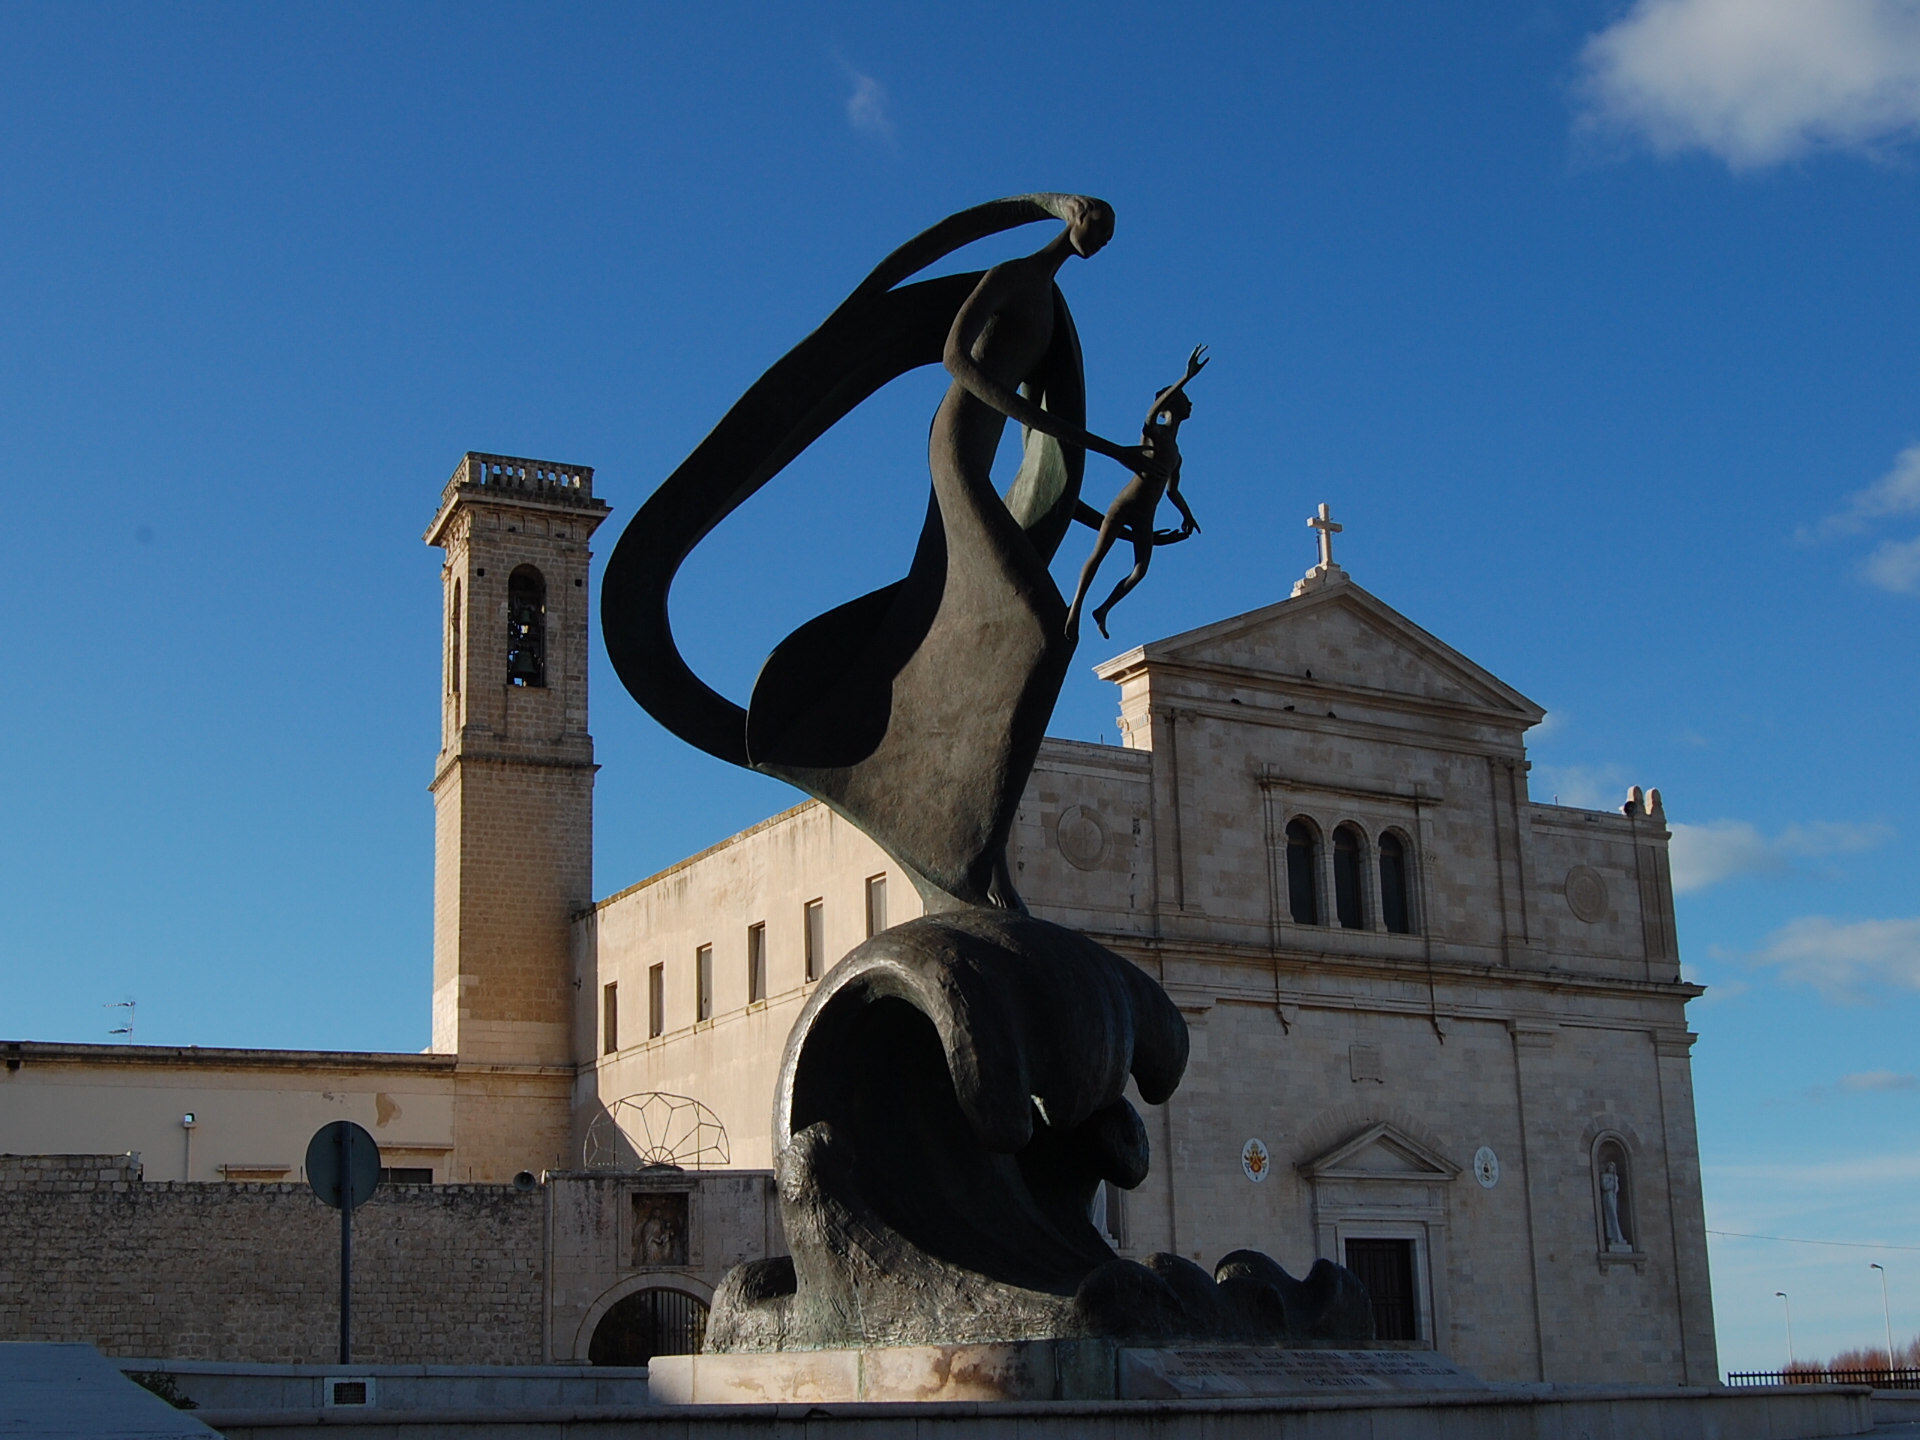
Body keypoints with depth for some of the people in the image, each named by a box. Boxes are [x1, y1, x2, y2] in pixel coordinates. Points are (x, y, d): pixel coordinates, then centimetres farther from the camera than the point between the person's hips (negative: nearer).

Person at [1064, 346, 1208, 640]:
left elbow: (1173, 491, 31)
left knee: (1140, 570, -8)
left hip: (1145, 516, 6)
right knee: (1098, 554, -9)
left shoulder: (1176, 455, 20)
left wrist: (1187, 515, 18)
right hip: (1124, 505, -6)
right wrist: (1187, 377, -31)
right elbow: (1155, 408, -23)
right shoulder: (1152, 432, 0)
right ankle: (1075, 609, -9)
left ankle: (1104, 610, 1)